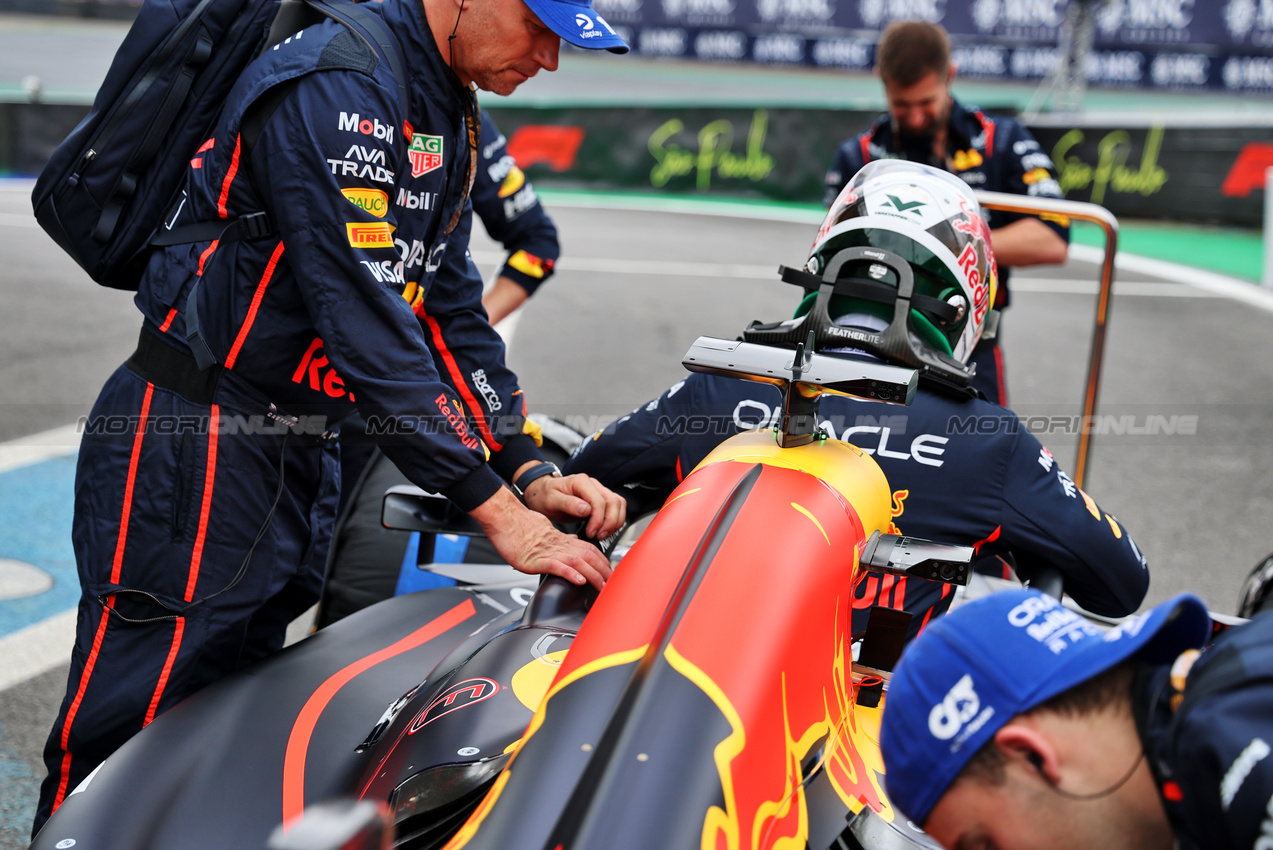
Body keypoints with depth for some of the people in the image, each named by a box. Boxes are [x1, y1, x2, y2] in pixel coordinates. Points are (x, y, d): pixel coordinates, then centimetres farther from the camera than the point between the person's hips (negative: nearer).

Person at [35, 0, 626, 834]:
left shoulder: (449, 116, 11)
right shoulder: (335, 88, -20)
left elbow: (451, 306, 14)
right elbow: (367, 319, -25)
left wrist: (528, 471, 3)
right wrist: (497, 511, -24)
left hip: (302, 451, 9)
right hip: (196, 445, -9)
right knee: (132, 736, -4)